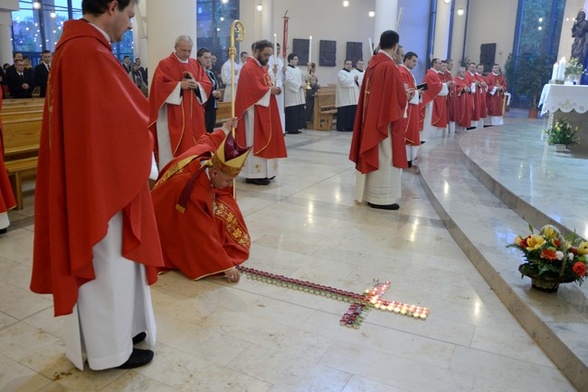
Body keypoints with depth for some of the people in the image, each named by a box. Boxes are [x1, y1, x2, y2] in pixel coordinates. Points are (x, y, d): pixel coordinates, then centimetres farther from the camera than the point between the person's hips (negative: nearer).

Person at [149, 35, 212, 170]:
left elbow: (208, 85, 9)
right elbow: (159, 86, -12)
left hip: (193, 115, 5)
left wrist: (196, 85, -11)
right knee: (174, 146, -3)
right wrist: (179, 85, -18)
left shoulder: (196, 65, 14)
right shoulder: (165, 64, -1)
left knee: (194, 145, 6)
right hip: (173, 116, -5)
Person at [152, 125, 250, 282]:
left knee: (225, 209, 2)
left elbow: (208, 139, 2)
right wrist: (226, 266, -33)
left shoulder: (206, 157, -23)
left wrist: (226, 130, 19)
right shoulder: (192, 193, -42)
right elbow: (204, 235, -37)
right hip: (170, 225, -8)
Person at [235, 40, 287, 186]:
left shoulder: (261, 67, 16)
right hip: (254, 112, -10)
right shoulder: (249, 68, -16)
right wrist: (270, 90, -12)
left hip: (264, 111, 10)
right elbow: (255, 90, -24)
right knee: (255, 142, -6)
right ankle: (254, 174, -1)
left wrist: (272, 89, 0)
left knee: (264, 141, 12)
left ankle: (263, 172, 19)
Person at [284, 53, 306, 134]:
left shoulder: (298, 69, 16)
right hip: (291, 96, -8)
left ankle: (296, 128, 14)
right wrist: (300, 85, -17)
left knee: (299, 112, 7)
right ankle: (291, 129, -2)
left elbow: (302, 79, 21)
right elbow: (289, 81, -19)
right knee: (292, 113, -7)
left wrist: (304, 85, 1)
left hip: (299, 96, 8)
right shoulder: (287, 69, -9)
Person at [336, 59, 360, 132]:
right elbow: (344, 82, -20)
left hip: (353, 97, 8)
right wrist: (353, 79, -10)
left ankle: (351, 127, 12)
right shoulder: (341, 73, -4)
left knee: (353, 112, 5)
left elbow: (358, 83, 21)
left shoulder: (353, 73, 21)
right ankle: (342, 127, -5)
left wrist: (357, 80, -2)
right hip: (345, 98, -8)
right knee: (345, 112, -10)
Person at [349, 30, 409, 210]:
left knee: (372, 156, 15)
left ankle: (368, 192, 25)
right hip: (385, 119, -9)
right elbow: (398, 96, -17)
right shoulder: (389, 67, -18)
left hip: (371, 117, 9)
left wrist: (402, 94, 17)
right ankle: (381, 198, 5)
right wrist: (407, 96, 4)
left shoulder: (372, 63, 7)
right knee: (384, 158, -1)